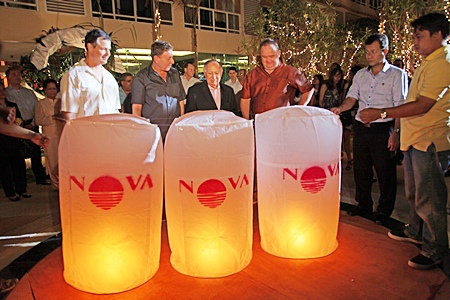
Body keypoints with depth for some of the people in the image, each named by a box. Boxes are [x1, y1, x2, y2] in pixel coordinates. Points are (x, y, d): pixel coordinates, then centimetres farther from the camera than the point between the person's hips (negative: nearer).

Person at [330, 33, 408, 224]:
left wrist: (396, 132, -13)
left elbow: (400, 107, -5)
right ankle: (364, 206, 27)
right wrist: (340, 108, -13)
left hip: (383, 130, -5)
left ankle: (384, 212, 18)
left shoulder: (397, 75, 0)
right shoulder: (360, 75, 15)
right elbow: (352, 98, 8)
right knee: (360, 170, 11)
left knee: (385, 173, 3)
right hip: (361, 128, 5)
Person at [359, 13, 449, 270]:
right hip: (415, 139, 10)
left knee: (428, 199, -1)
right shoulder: (428, 63, 17)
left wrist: (381, 113, -22)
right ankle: (416, 232, 38)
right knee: (414, 193, 21)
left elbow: (422, 105, -23)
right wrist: (397, 128, 19)